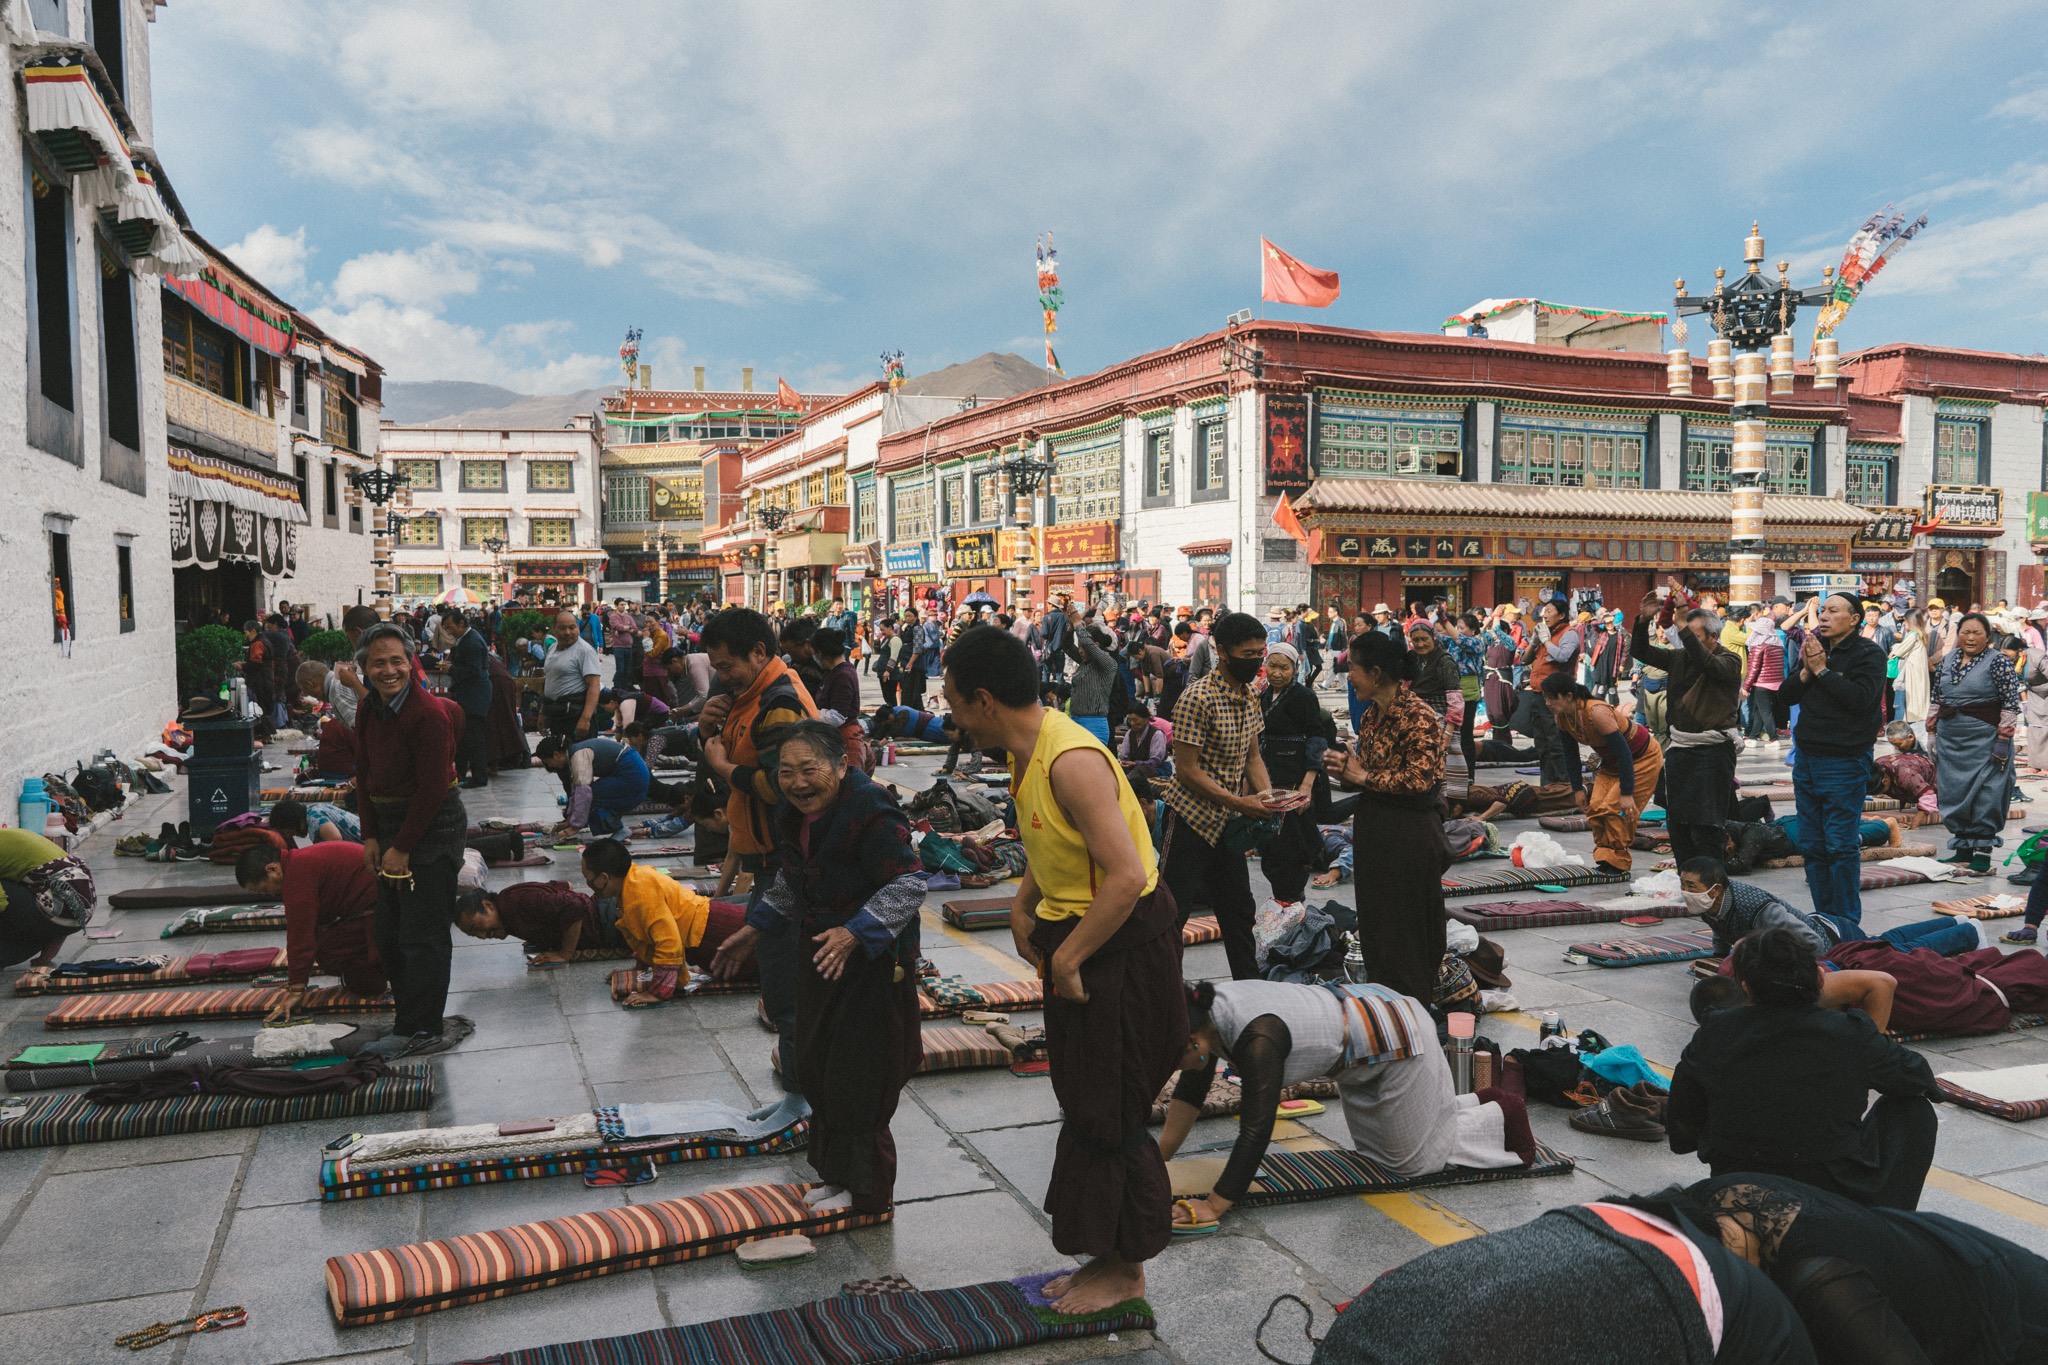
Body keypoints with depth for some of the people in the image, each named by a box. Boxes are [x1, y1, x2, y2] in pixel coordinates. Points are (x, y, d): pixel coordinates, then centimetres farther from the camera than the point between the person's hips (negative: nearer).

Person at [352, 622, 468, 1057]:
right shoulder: (368, 710, 5)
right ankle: (409, 1013, 30)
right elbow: (365, 774, 12)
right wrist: (370, 836, 6)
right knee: (389, 933, 16)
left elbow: (432, 789, -20)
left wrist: (402, 847, -16)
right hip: (390, 823, 9)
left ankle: (420, 1031, 4)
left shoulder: (429, 714, -20)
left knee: (422, 935, -5)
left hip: (432, 826, -9)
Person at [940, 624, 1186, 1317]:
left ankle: (1125, 1268, 20)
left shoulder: (1072, 760, -26)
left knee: (1107, 1111, 2)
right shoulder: (1029, 748, 4)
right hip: (1075, 933, 10)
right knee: (1083, 1101, 17)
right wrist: (1023, 906, 8)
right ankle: (1104, 1253, 31)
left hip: (1123, 942, -10)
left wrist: (1066, 960, -22)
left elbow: (1127, 878, -31)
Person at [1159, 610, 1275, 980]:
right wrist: (1240, 803, -22)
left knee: (1239, 909, 17)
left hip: (1228, 823, 8)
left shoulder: (1250, 696, 7)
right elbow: (1187, 771, -20)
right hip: (1193, 818, -8)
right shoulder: (1198, 699, -20)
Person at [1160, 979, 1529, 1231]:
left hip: (1397, 1039, -9)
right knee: (1374, 1149, 23)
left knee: (1413, 1161, 7)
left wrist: (1213, 1207, -33)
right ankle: (1482, 1103, 34)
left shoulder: (1257, 1038, -36)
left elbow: (1255, 1131, -36)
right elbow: (1190, 1092, -1)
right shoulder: (1205, 1012, -12)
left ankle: (1503, 1115, 24)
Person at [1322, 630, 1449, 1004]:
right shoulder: (1373, 714, 11)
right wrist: (1345, 769, 0)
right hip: (1372, 830, 9)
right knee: (1374, 922, 14)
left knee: (1404, 928, 1)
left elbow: (1420, 779, -22)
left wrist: (1363, 776, -15)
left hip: (1408, 834, -9)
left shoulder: (1417, 716, -16)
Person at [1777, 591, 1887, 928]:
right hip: (1806, 758, 7)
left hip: (1844, 762, -7)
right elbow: (1785, 695, 10)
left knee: (1840, 845, -6)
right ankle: (1823, 919, 19)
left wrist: (1822, 670, -15)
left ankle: (1846, 924, 4)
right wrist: (1806, 672, -7)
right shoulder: (1815, 648, 13)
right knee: (1814, 845, 10)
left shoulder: (1867, 654, -6)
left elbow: (1860, 696, -22)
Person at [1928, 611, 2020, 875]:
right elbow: (1937, 699, 17)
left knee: (1984, 796, -4)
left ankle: (1983, 852, 3)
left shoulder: (1998, 662, -5)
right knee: (1953, 793, 7)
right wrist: (1933, 734, 13)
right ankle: (1963, 848, 17)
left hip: (1984, 739, -5)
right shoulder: (1947, 660, 11)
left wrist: (2003, 740, -13)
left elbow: (2012, 703, -8)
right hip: (1949, 739, 5)